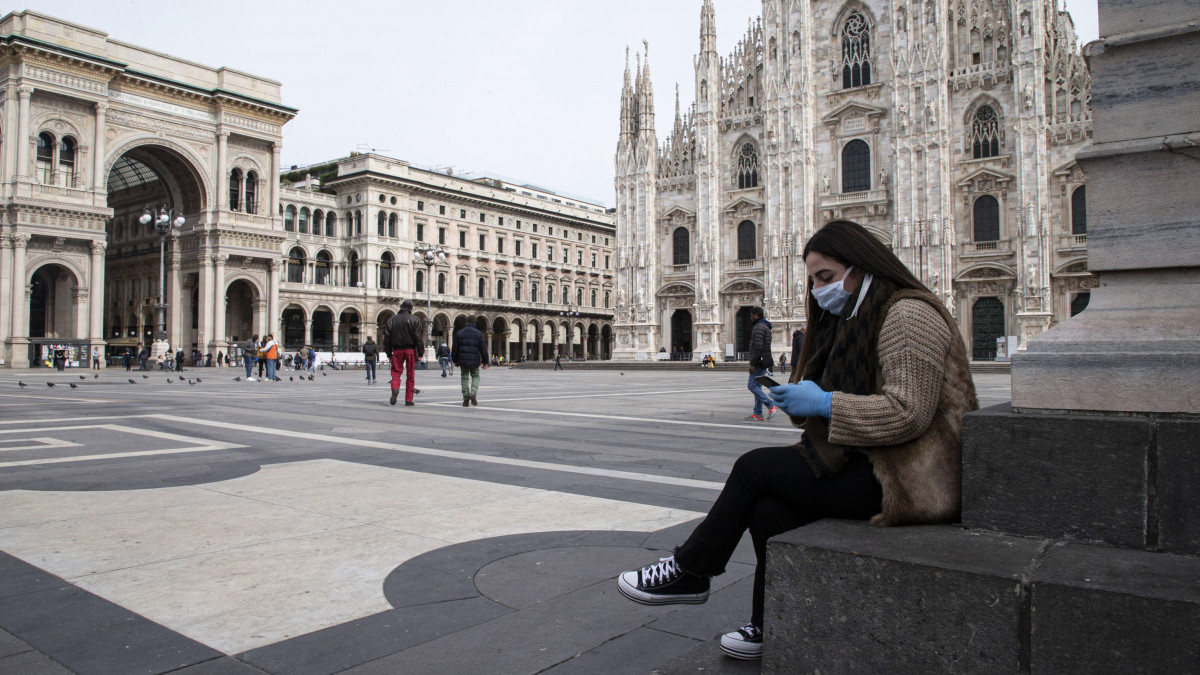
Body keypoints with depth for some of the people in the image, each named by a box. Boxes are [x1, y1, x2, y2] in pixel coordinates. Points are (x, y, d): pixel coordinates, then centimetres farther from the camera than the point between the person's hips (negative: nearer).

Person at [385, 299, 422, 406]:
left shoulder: (392, 320, 8)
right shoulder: (415, 320, 0)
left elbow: (387, 337, 5)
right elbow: (417, 337, -7)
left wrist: (389, 353, 9)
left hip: (397, 350, 1)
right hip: (410, 349, -1)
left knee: (396, 372, 5)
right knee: (410, 375, 5)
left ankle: (395, 389, -26)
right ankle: (408, 400, 6)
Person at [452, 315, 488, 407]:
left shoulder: (459, 333, 3)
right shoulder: (478, 333, -3)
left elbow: (455, 349, 6)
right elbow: (483, 349, -3)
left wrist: (455, 361, 16)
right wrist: (485, 361, 5)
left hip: (463, 361, 1)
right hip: (474, 361, -1)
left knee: (465, 378, 10)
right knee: (475, 377, 15)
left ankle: (466, 399, 7)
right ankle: (473, 393, -9)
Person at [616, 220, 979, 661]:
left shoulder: (908, 315, -13)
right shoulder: (859, 317, 18)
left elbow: (908, 412, -23)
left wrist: (823, 403, -19)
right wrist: (799, 400, 0)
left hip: (907, 479, -9)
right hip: (872, 462, 9)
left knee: (754, 468, -10)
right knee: (768, 512, -9)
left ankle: (689, 571, 7)